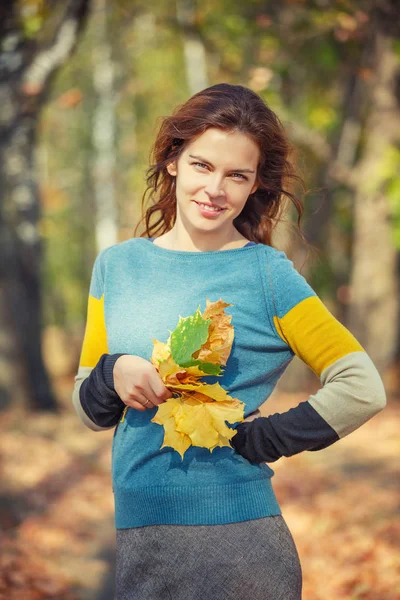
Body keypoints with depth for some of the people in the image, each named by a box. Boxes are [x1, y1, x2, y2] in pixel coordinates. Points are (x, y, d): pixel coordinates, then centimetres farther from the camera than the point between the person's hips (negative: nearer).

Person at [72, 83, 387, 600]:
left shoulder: (266, 273, -5)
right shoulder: (116, 266, 8)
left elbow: (362, 389, -8)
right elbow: (89, 411, 12)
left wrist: (256, 440, -10)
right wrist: (112, 375, -9)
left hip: (233, 539, -4)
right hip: (136, 535, 4)